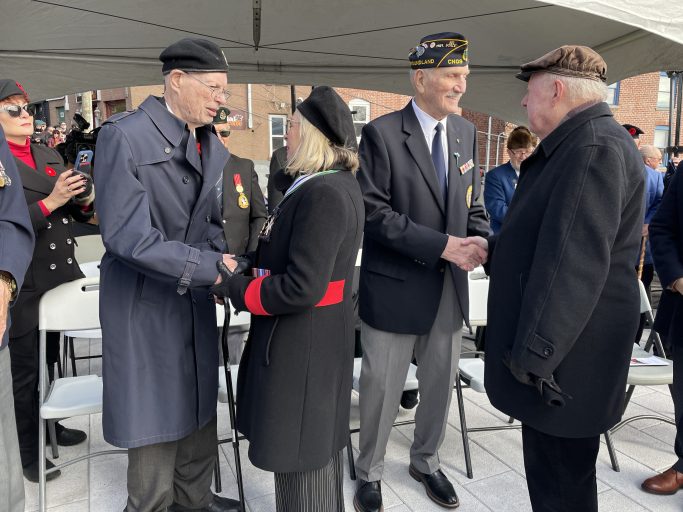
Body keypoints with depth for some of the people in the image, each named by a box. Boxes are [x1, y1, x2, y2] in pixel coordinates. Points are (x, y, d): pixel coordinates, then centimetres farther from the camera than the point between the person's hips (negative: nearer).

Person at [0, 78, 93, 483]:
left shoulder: (50, 156, 9)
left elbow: (76, 214, 12)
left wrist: (85, 200, -8)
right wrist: (50, 202, -26)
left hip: (60, 278, 7)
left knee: (50, 362, 22)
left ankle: (49, 426, 42)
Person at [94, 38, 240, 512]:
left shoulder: (213, 145, 4)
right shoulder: (123, 136, -15)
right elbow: (127, 236, -22)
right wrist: (214, 269, -24)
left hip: (196, 299, 6)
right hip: (145, 304, -6)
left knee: (200, 409, 18)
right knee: (155, 418, 8)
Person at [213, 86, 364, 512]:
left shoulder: (323, 194, -23)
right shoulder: (338, 184, 8)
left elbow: (301, 288, -27)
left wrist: (233, 287, -14)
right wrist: (249, 269, 5)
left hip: (301, 346, -10)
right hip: (321, 339, 10)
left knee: (299, 455, 8)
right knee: (321, 444, 25)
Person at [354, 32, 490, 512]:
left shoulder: (465, 132, 7)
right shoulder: (382, 133, -12)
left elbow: (472, 203, 12)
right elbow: (373, 212, -18)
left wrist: (485, 242, -9)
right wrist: (441, 245, -22)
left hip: (449, 285, 6)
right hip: (396, 286, -5)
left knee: (441, 382, 18)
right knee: (382, 387, 9)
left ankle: (426, 461, 43)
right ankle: (370, 472, 34)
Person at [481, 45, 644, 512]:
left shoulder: (595, 146, -18)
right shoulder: (578, 143, 15)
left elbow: (574, 262, -25)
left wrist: (534, 355, -23)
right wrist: (493, 248, 20)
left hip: (566, 353, -10)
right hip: (554, 339, 10)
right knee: (553, 468, 22)